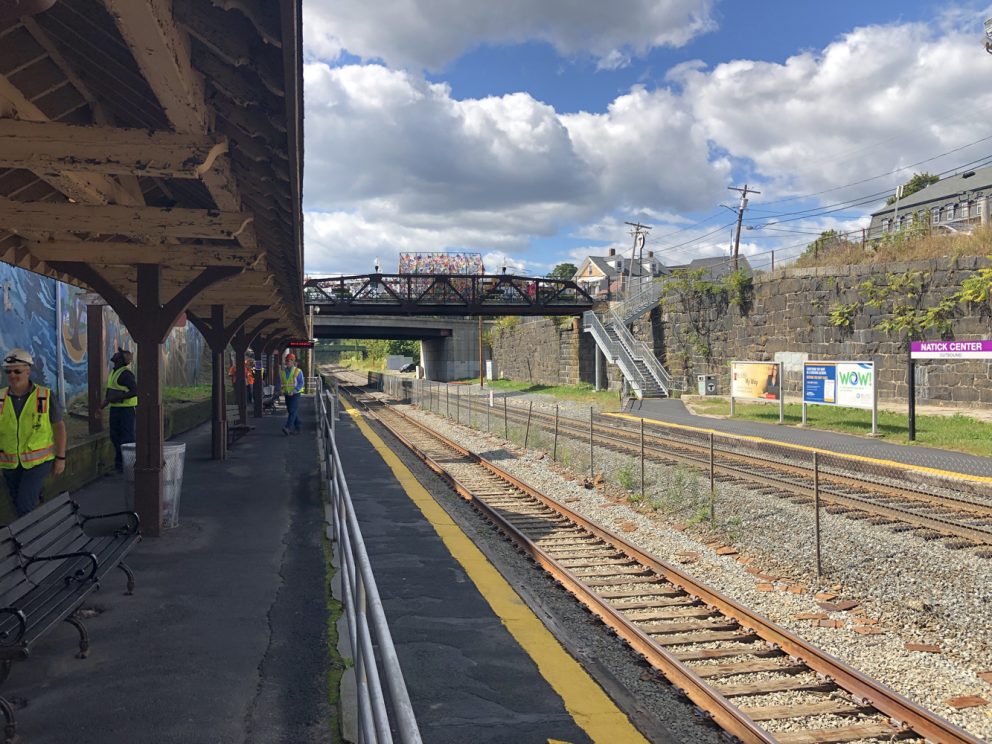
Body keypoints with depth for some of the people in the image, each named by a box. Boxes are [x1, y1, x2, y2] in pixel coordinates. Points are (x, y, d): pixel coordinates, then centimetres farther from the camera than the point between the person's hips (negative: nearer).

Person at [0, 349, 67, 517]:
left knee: (25, 505, -13)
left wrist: (61, 458, -3)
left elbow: (59, 427, -2)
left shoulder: (46, 397, -8)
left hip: (38, 461, -4)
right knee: (18, 505, 15)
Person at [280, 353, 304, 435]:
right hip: (287, 395, 5)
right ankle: (297, 428, 18)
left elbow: (301, 383, -9)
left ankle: (288, 428, -25)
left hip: (295, 394, -5)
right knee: (291, 411, 9)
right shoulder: (282, 372, 8)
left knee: (293, 411, -15)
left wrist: (293, 391, -20)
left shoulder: (298, 371, -5)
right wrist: (281, 390, -5)